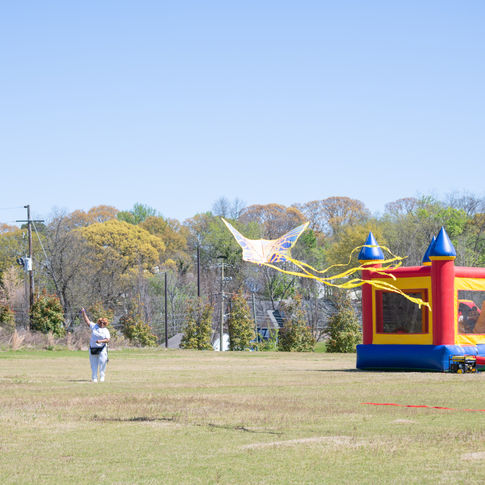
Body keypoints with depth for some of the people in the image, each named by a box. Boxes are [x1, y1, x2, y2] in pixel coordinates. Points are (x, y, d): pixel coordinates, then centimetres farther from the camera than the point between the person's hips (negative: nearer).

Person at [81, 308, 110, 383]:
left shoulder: (106, 331, 2)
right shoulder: (94, 326, 8)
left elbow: (107, 340, -10)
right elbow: (87, 321, 11)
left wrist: (100, 341, -26)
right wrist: (83, 313, 5)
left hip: (102, 348, -2)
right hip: (93, 348, 2)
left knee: (102, 362, -12)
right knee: (94, 364, 2)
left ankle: (102, 376, -1)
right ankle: (94, 378, 6)